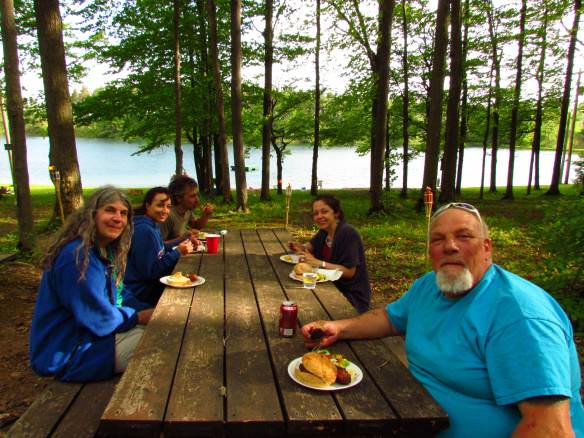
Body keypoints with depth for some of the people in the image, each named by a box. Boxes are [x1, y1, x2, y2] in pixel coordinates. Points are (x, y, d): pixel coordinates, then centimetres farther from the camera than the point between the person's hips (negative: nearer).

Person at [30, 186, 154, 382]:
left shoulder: (105, 251, 4)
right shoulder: (77, 256, -26)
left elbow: (118, 295, 10)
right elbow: (98, 320, -25)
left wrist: (149, 311, -6)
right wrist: (139, 316, -11)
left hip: (88, 331, 10)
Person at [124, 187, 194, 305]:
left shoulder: (153, 225, 7)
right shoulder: (144, 230, -24)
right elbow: (149, 271, -24)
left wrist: (179, 246, 1)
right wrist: (178, 252, -22)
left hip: (150, 284, 9)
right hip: (140, 292, -9)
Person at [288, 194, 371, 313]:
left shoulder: (348, 233, -22)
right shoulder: (325, 230, 3)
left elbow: (349, 271, -24)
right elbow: (312, 245, 23)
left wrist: (319, 263, -26)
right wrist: (301, 248, 0)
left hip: (351, 295, -8)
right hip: (332, 287, 8)